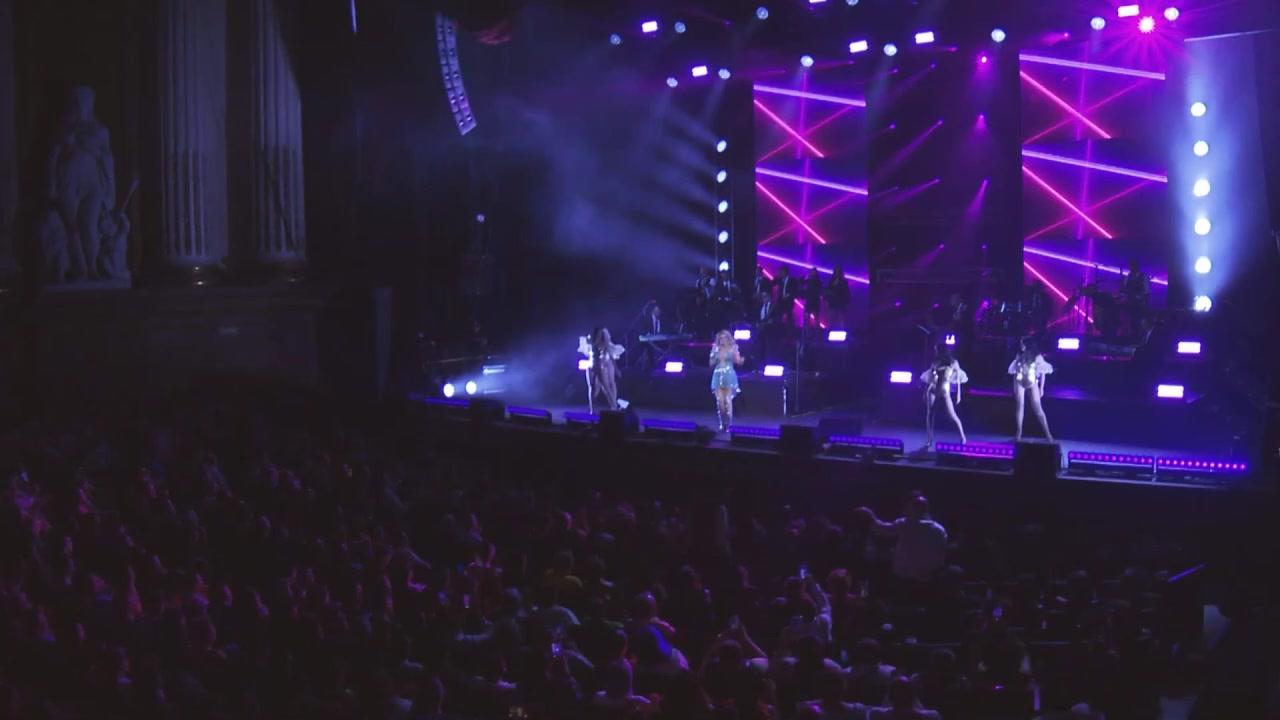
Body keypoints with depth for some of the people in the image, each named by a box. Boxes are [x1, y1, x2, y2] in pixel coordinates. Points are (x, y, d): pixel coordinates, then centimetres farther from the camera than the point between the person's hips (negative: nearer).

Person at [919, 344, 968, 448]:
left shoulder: (953, 363, 0)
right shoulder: (935, 362, 10)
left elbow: (957, 380, -1)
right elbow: (930, 378, 12)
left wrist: (958, 394, -5)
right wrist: (926, 391, 7)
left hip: (944, 392, -4)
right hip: (932, 391, 4)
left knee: (952, 415, -8)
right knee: (929, 415, -2)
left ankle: (962, 437, 5)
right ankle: (929, 440, 4)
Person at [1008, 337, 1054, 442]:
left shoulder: (1037, 357, -2)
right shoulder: (1019, 356, 7)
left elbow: (1043, 373, 1)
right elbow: (1015, 372, 11)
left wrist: (1041, 387, -2)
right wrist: (1014, 386, 8)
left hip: (1032, 385, -3)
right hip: (1020, 384, 3)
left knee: (1037, 408, -6)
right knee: (1019, 406, -4)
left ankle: (1047, 433, -3)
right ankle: (1019, 432, 3)